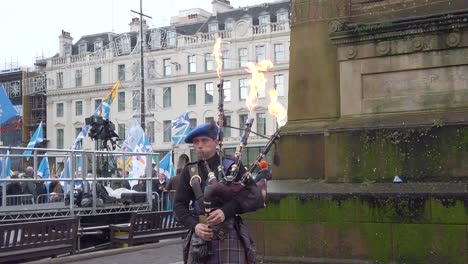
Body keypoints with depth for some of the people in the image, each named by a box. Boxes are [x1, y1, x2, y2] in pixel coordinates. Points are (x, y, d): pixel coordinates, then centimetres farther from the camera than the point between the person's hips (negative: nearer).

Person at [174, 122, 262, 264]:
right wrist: (194, 225, -12)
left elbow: (254, 196, -7)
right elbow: (179, 204, 7)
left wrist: (226, 210, -21)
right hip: (199, 238, 3)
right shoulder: (189, 171, 10)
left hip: (229, 236, -3)